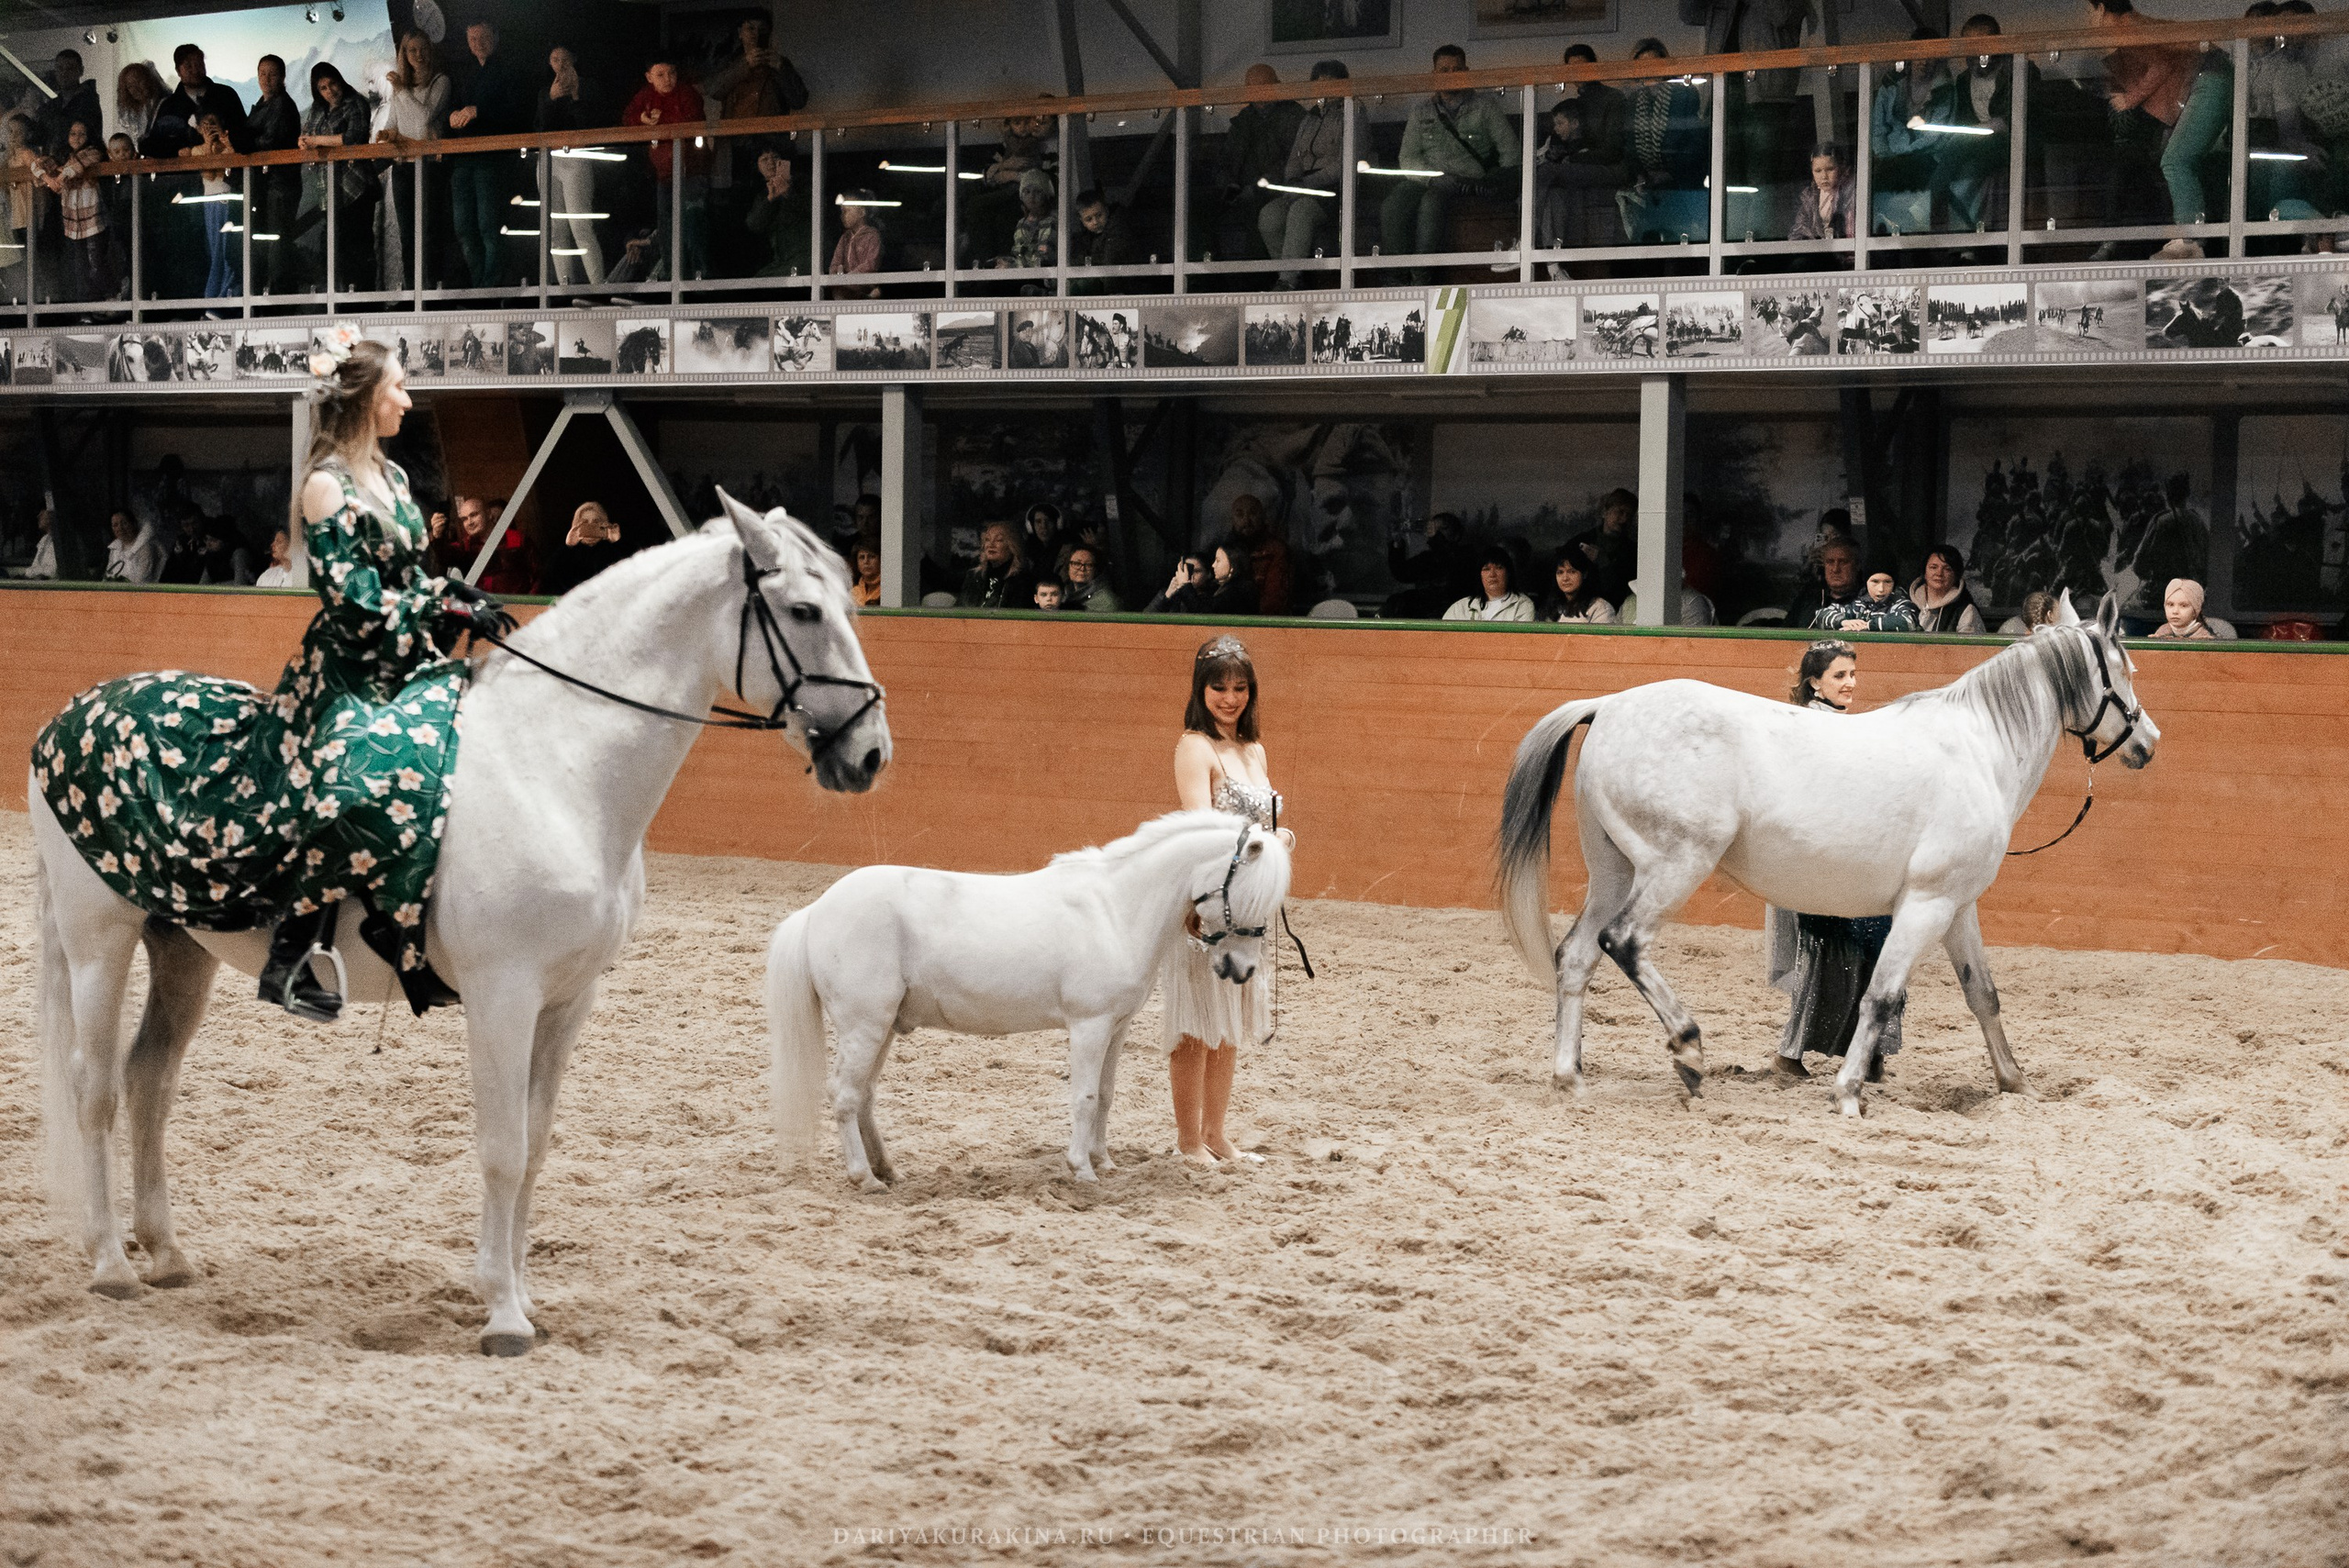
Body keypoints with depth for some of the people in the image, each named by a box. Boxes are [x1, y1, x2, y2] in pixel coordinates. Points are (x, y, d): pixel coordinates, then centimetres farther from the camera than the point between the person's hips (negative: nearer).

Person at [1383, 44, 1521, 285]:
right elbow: (1408, 158, 11)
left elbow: (1510, 151, 10)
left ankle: (1420, 278, -40)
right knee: (1392, 206, -33)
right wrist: (1435, 177, -8)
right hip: (1425, 181, 2)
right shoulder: (1421, 112, 21)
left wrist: (1494, 182, -6)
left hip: (1467, 182, -2)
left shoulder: (1485, 105, 15)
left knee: (1431, 202, -38)